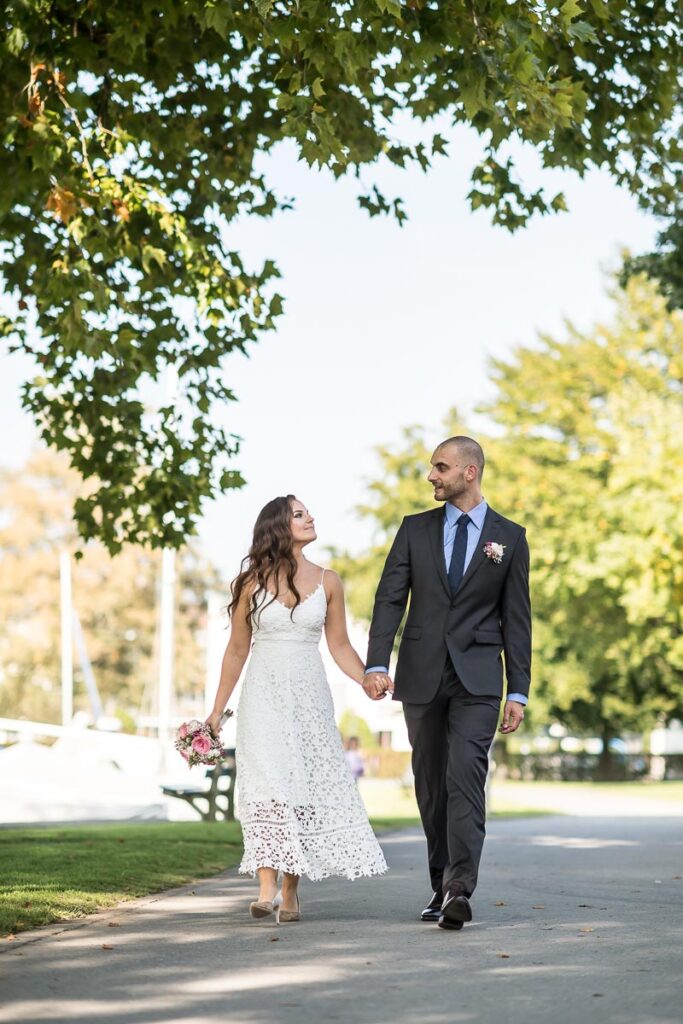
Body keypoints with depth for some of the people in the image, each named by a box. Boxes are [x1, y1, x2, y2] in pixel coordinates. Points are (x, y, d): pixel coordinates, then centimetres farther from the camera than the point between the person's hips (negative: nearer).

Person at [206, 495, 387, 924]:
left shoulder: (327, 581, 6)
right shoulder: (253, 582, 2)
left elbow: (339, 646, 10)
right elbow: (237, 651, 9)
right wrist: (217, 711, 9)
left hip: (309, 696, 2)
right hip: (264, 696, -2)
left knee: (306, 788, 0)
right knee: (267, 785, -14)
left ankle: (290, 894, 6)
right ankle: (267, 889, -19)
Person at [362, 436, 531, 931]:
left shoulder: (509, 537, 5)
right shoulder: (415, 529, 9)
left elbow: (516, 617, 5)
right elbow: (390, 599, 2)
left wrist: (519, 692, 0)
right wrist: (377, 664, -11)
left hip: (477, 677, -3)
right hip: (422, 675, 3)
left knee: (466, 776, -16)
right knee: (430, 784, 7)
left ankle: (460, 889, -22)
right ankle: (442, 885, 17)